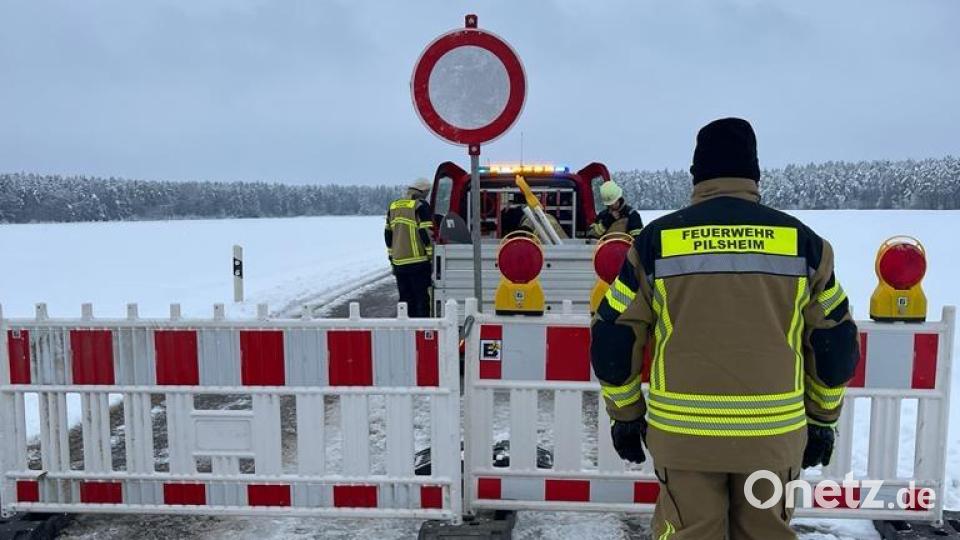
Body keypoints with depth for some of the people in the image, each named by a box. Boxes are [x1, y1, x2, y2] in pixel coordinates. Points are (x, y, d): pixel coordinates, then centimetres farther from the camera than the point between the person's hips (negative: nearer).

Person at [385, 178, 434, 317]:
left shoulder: (394, 206, 14)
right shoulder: (421, 206, -7)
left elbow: (388, 233, 17)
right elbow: (427, 233, -12)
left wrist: (391, 256, 23)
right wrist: (432, 256, -6)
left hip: (398, 262, 6)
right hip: (418, 261, -6)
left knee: (405, 298, 13)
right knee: (422, 298, 1)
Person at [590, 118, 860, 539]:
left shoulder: (657, 239, -3)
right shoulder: (801, 241, 1)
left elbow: (614, 337, 0)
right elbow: (835, 341, 7)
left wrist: (625, 415, 12)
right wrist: (822, 419, 20)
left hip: (683, 432, -1)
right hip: (774, 433, 2)